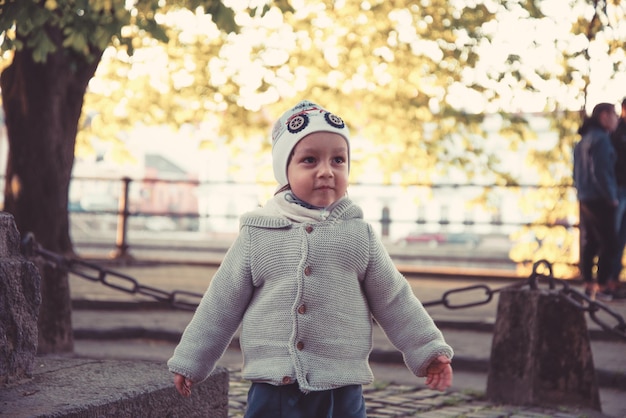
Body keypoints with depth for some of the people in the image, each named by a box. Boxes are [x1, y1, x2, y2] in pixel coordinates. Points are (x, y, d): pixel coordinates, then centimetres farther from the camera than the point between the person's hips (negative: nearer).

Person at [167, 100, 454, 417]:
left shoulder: (358, 233, 3)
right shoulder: (257, 234, 1)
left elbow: (393, 300, 11)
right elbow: (221, 305, 8)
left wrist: (427, 352, 8)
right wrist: (190, 361, 12)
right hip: (273, 391, -1)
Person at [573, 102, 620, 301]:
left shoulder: (584, 140, 14)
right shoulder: (601, 139, -15)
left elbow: (577, 171, 17)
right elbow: (600, 172, -19)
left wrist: (580, 191, 18)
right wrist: (611, 197, -11)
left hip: (585, 200, 9)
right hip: (600, 200, -9)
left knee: (589, 242, 11)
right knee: (609, 244, -4)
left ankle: (588, 284, 14)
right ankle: (602, 286, -5)